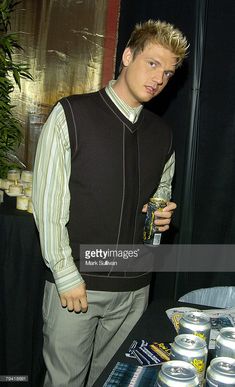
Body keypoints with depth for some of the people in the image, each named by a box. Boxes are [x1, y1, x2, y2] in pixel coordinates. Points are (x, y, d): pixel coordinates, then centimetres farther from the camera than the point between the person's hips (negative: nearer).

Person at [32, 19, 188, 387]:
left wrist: (162, 213, -1)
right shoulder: (71, 114, -8)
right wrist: (66, 275, -12)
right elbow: (47, 201, -10)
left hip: (134, 287, 4)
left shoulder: (162, 134, 8)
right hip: (73, 282, -4)